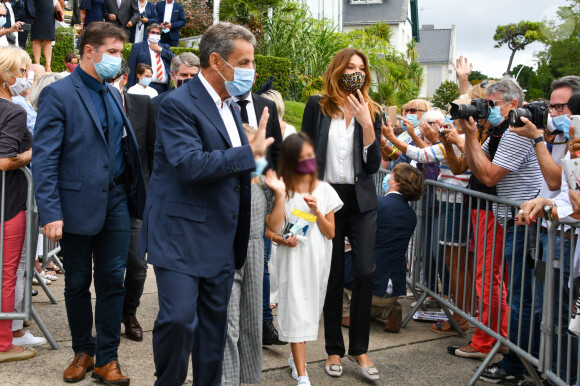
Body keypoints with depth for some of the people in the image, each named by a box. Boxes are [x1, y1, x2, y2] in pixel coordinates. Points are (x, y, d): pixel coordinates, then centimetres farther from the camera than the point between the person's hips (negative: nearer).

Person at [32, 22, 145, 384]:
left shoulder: (114, 94, 11)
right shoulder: (58, 93, -8)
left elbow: (125, 147, 11)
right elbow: (44, 158, -12)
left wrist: (136, 196, 2)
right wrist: (50, 213, -18)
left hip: (116, 201, 5)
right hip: (78, 203, -4)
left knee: (113, 281, 6)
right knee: (77, 283, 11)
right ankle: (83, 352, 29)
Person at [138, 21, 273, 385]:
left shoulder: (231, 106, 14)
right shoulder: (179, 104, -13)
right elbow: (191, 164, -25)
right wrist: (249, 152, -21)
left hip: (221, 239, 8)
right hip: (181, 236, -8)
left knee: (214, 321, 13)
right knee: (179, 319, -11)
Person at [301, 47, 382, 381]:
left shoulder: (371, 112, 5)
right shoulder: (317, 106, 1)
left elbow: (374, 165, -1)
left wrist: (366, 125, -12)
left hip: (362, 200, 1)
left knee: (365, 272, -5)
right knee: (334, 276, 5)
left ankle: (360, 348, 10)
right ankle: (334, 349, 19)